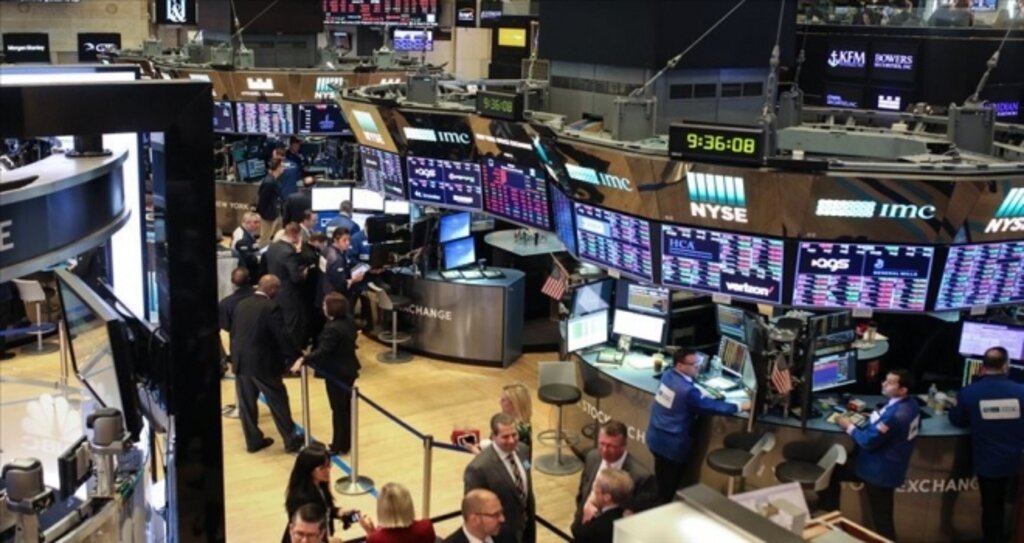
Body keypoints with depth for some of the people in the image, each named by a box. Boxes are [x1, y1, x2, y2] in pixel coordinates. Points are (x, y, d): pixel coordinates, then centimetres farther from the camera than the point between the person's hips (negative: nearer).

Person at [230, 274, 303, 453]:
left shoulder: (241, 305, 6)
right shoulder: (271, 308, -16)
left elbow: (233, 333, 13)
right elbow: (283, 338, -18)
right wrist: (298, 357, -9)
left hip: (241, 363, 6)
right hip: (263, 364, -6)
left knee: (246, 404, 14)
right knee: (279, 403, 6)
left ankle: (253, 440, 23)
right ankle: (291, 441, 15)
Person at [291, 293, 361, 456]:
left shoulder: (332, 328, -28)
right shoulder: (349, 320, 0)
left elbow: (322, 350, -35)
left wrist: (303, 360, -40)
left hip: (336, 374, -9)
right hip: (349, 370, 9)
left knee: (338, 410, 3)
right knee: (346, 407, 18)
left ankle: (339, 446, 15)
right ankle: (345, 443, 30)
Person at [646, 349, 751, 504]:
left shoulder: (667, 375, -1)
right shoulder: (688, 390, -26)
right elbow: (712, 406, -18)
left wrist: (693, 373, 3)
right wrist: (740, 407, -9)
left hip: (655, 437, 8)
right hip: (672, 444, -8)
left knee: (661, 482, 24)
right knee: (669, 487, 10)